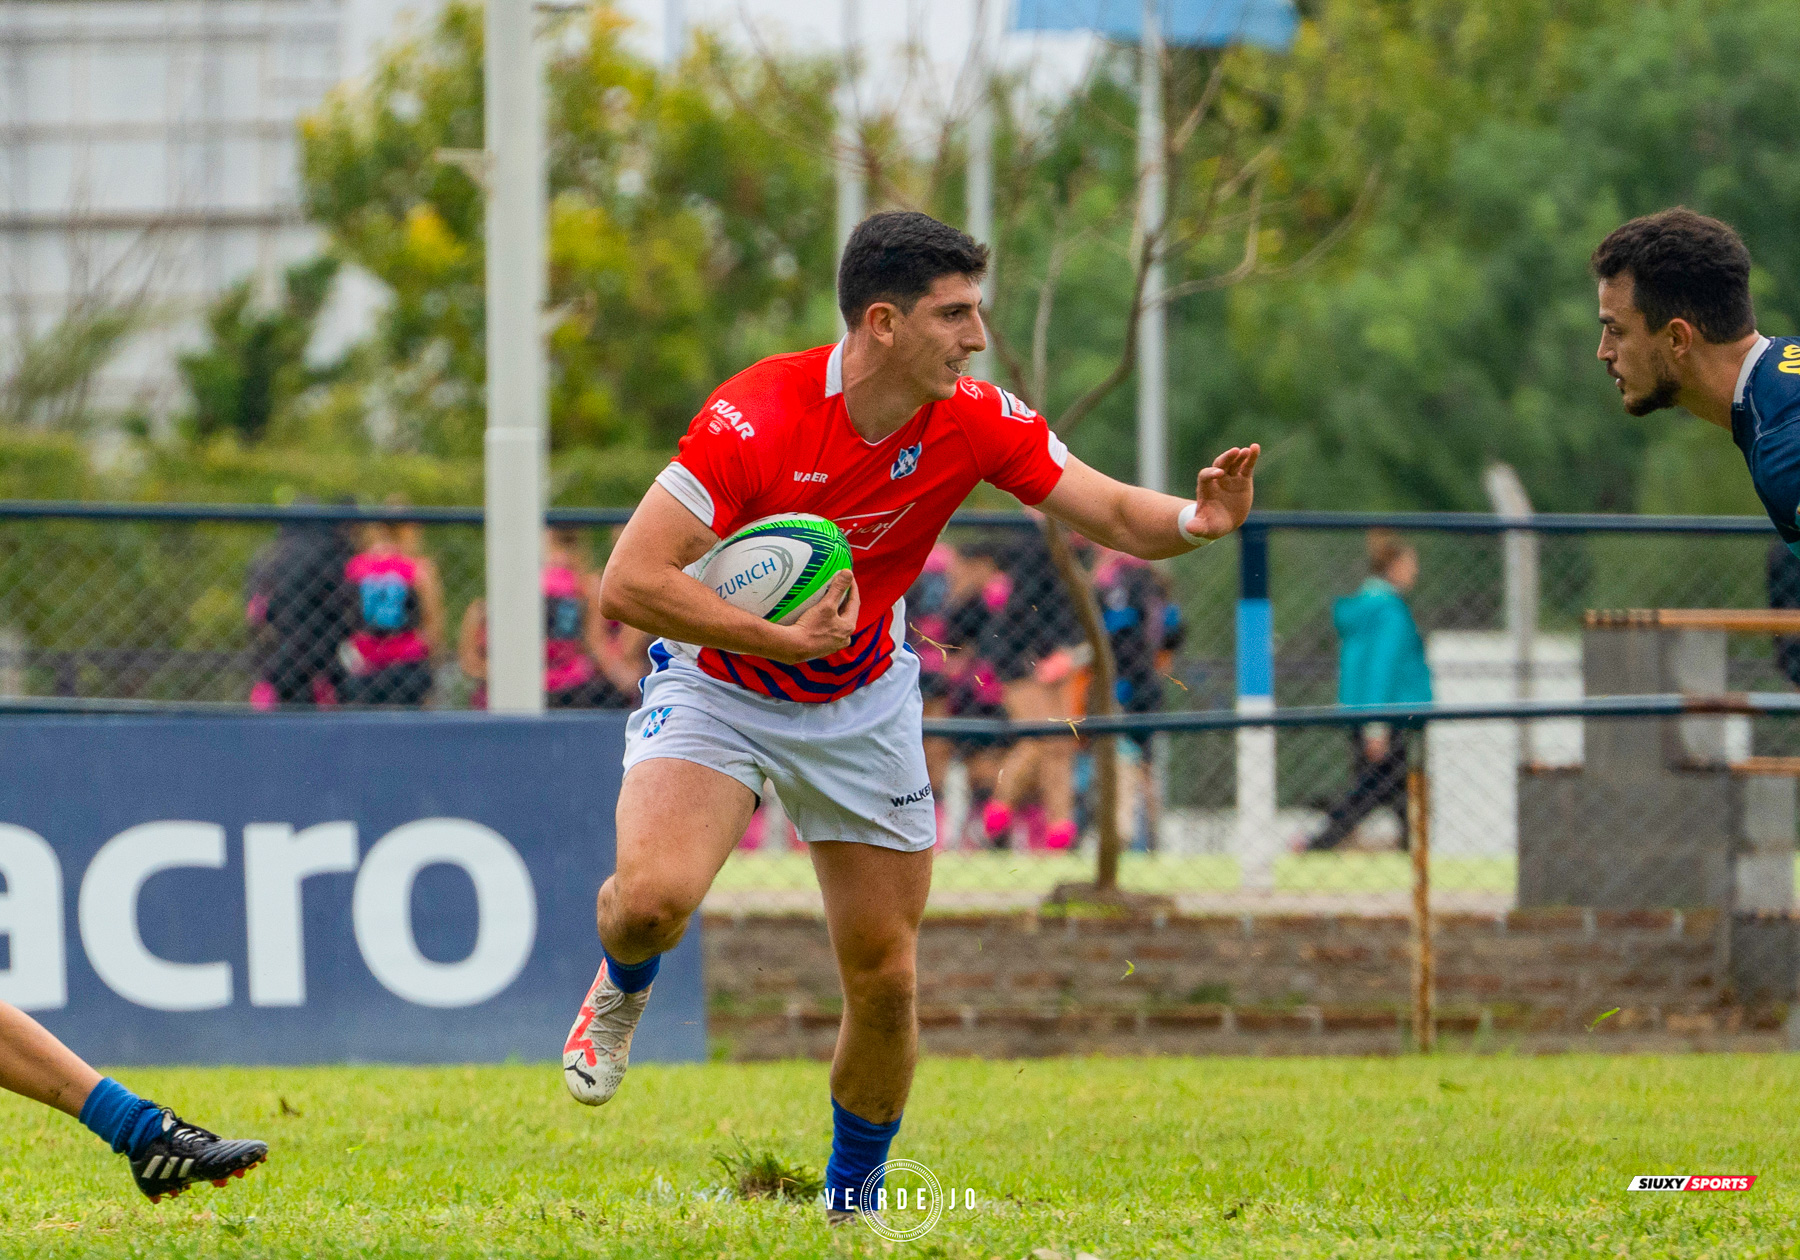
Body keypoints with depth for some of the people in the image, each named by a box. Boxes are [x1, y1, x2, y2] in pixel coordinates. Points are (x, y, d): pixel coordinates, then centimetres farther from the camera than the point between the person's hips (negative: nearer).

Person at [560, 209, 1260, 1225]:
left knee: (886, 981, 1)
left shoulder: (975, 419, -15)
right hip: (717, 680, -4)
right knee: (655, 896, -29)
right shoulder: (756, 417, -28)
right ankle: (622, 989, 9)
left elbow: (1113, 513, -10)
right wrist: (785, 638, -32)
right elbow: (630, 581, -29)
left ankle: (853, 1206, 25)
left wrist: (1194, 522, -32)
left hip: (863, 706, 4)